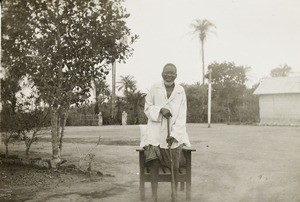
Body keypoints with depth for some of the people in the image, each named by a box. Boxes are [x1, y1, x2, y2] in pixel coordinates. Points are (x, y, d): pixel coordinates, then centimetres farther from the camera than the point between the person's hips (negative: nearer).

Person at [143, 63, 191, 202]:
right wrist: (160, 110, -17)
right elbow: (147, 108, 3)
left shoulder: (181, 91, -2)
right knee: (154, 164, -8)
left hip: (174, 134, 1)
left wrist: (174, 135, -13)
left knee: (175, 167, 2)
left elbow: (181, 115, -3)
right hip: (156, 132, -1)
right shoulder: (154, 88, -3)